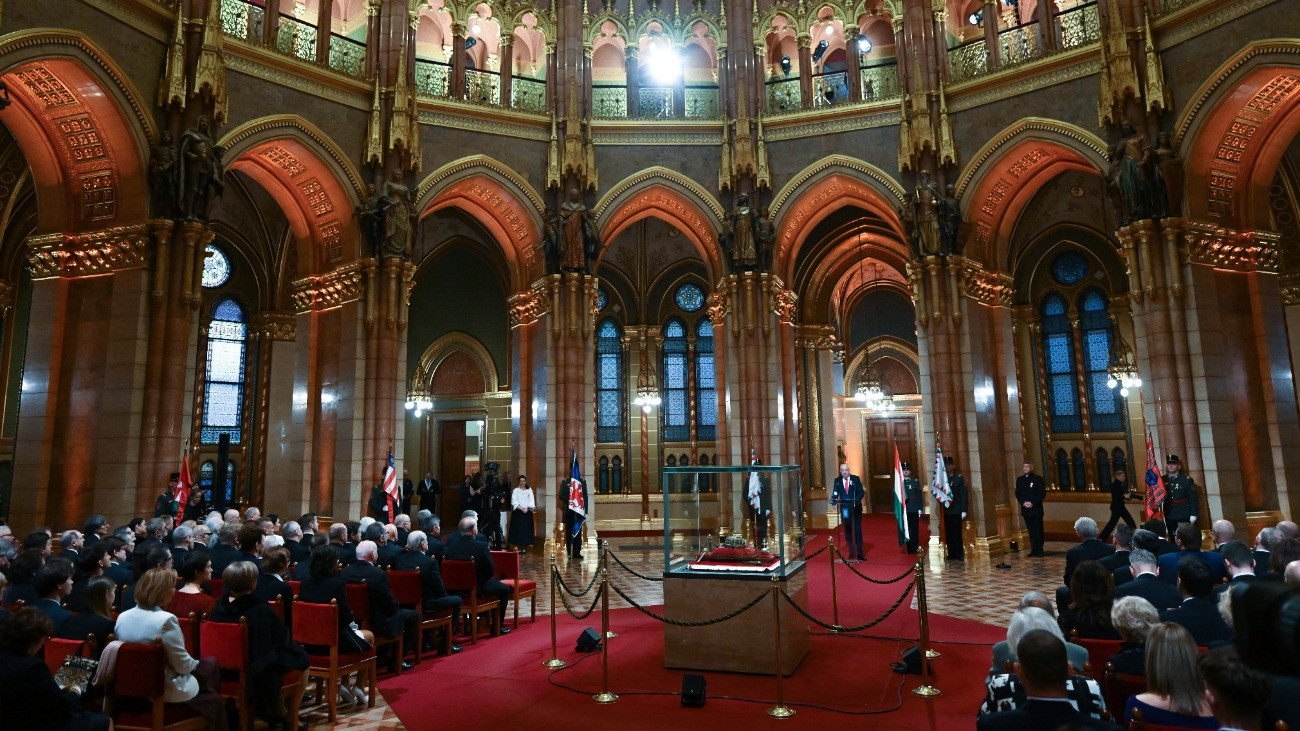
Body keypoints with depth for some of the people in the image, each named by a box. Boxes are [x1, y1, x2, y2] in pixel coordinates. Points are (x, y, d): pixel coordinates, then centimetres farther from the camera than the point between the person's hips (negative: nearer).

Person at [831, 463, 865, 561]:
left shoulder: (856, 479, -2)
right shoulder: (837, 481, 2)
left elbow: (861, 492, -8)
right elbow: (835, 493, -6)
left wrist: (857, 500, -27)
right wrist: (834, 499, -27)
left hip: (856, 507, -2)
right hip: (844, 508, 2)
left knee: (857, 529, 0)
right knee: (847, 530, 8)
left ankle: (859, 552, 4)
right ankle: (851, 550, 18)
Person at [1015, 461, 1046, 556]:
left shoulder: (1038, 479, -2)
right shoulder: (1020, 479, 10)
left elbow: (1042, 493, -7)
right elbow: (1017, 494, 9)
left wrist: (1033, 503, -15)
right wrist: (1023, 502, -8)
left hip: (1036, 508, -3)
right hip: (1026, 509, 3)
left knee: (1038, 530, 2)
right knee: (1031, 530, 7)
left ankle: (1039, 550, 8)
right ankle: (1034, 550, 11)